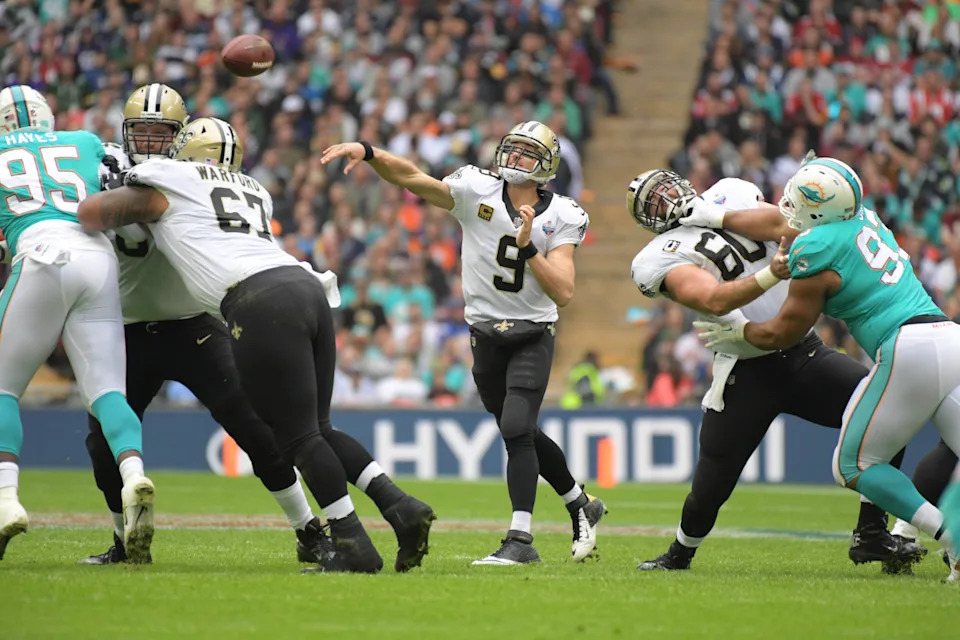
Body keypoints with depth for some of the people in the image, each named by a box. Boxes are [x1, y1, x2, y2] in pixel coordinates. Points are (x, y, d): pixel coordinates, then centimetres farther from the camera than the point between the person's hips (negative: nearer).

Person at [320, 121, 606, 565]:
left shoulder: (560, 218, -8)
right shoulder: (478, 191, -5)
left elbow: (564, 292, -16)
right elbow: (412, 178, -13)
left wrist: (527, 247, -25)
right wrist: (367, 152, -28)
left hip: (532, 337, -3)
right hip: (486, 337, 3)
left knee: (516, 430, -19)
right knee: (523, 434, 13)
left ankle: (521, 539, -16)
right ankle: (581, 507, 35)